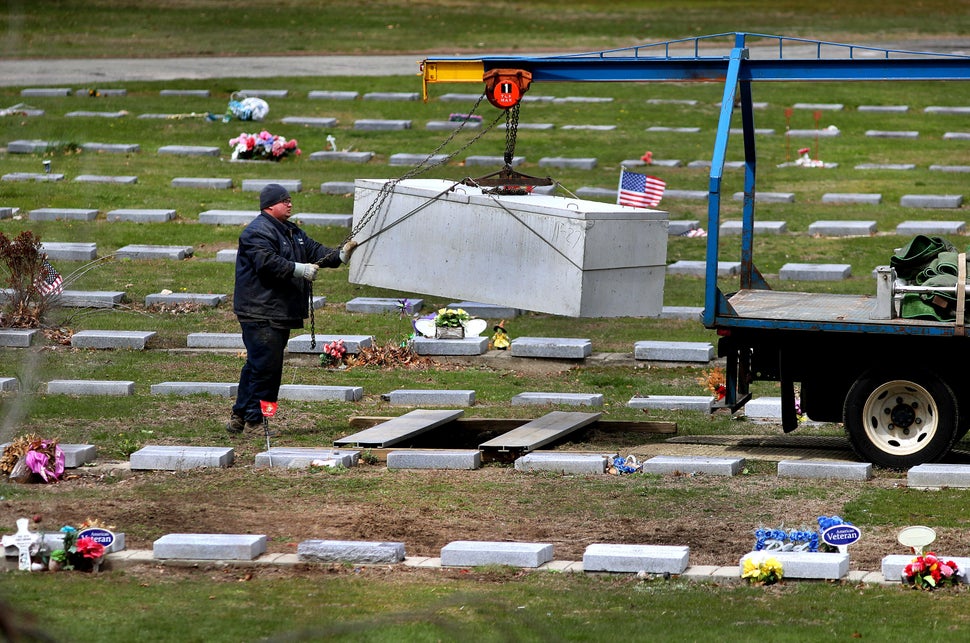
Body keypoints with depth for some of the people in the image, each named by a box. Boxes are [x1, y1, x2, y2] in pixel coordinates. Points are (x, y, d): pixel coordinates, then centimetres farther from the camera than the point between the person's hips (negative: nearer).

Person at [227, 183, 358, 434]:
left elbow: (314, 250, 17)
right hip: (261, 315, -10)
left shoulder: (292, 232, 20)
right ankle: (254, 420, -6)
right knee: (265, 365, -11)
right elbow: (267, 262, -24)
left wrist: (340, 255, 2)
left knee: (256, 366, 14)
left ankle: (240, 417, 21)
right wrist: (299, 270, -25)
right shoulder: (258, 232, -12)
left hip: (281, 314, 10)